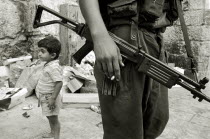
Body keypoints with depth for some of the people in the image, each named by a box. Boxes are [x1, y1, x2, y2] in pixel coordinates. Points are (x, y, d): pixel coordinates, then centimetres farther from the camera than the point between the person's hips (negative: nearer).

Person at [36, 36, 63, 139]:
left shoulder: (54, 67, -25)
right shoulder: (49, 65, 6)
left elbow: (59, 83, -30)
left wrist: (53, 98, -27)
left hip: (49, 98, -10)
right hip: (45, 97, 10)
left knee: (53, 119, 6)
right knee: (50, 118, 25)